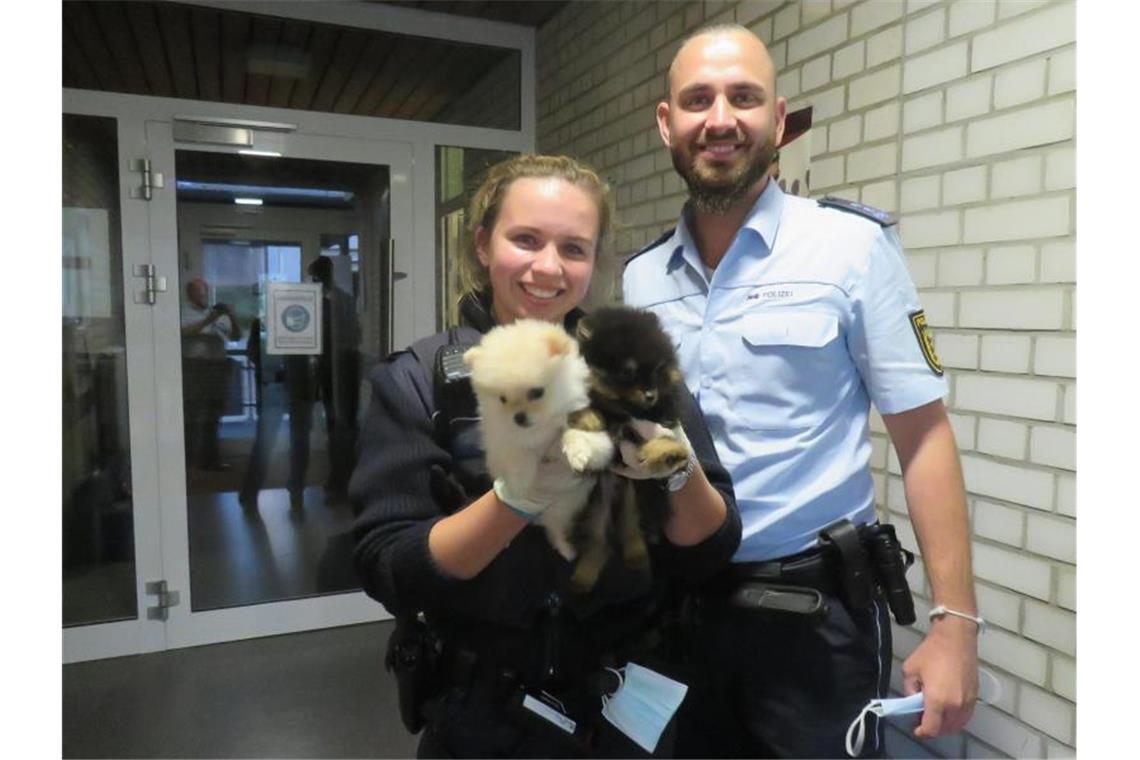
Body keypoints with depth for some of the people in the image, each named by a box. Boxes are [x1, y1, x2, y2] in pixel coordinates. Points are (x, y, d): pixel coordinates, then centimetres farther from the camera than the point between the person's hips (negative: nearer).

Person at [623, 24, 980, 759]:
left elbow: (922, 434, -9)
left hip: (814, 606, -4)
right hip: (677, 604, 4)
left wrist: (955, 621, -12)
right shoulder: (639, 277, 3)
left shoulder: (852, 245, -9)